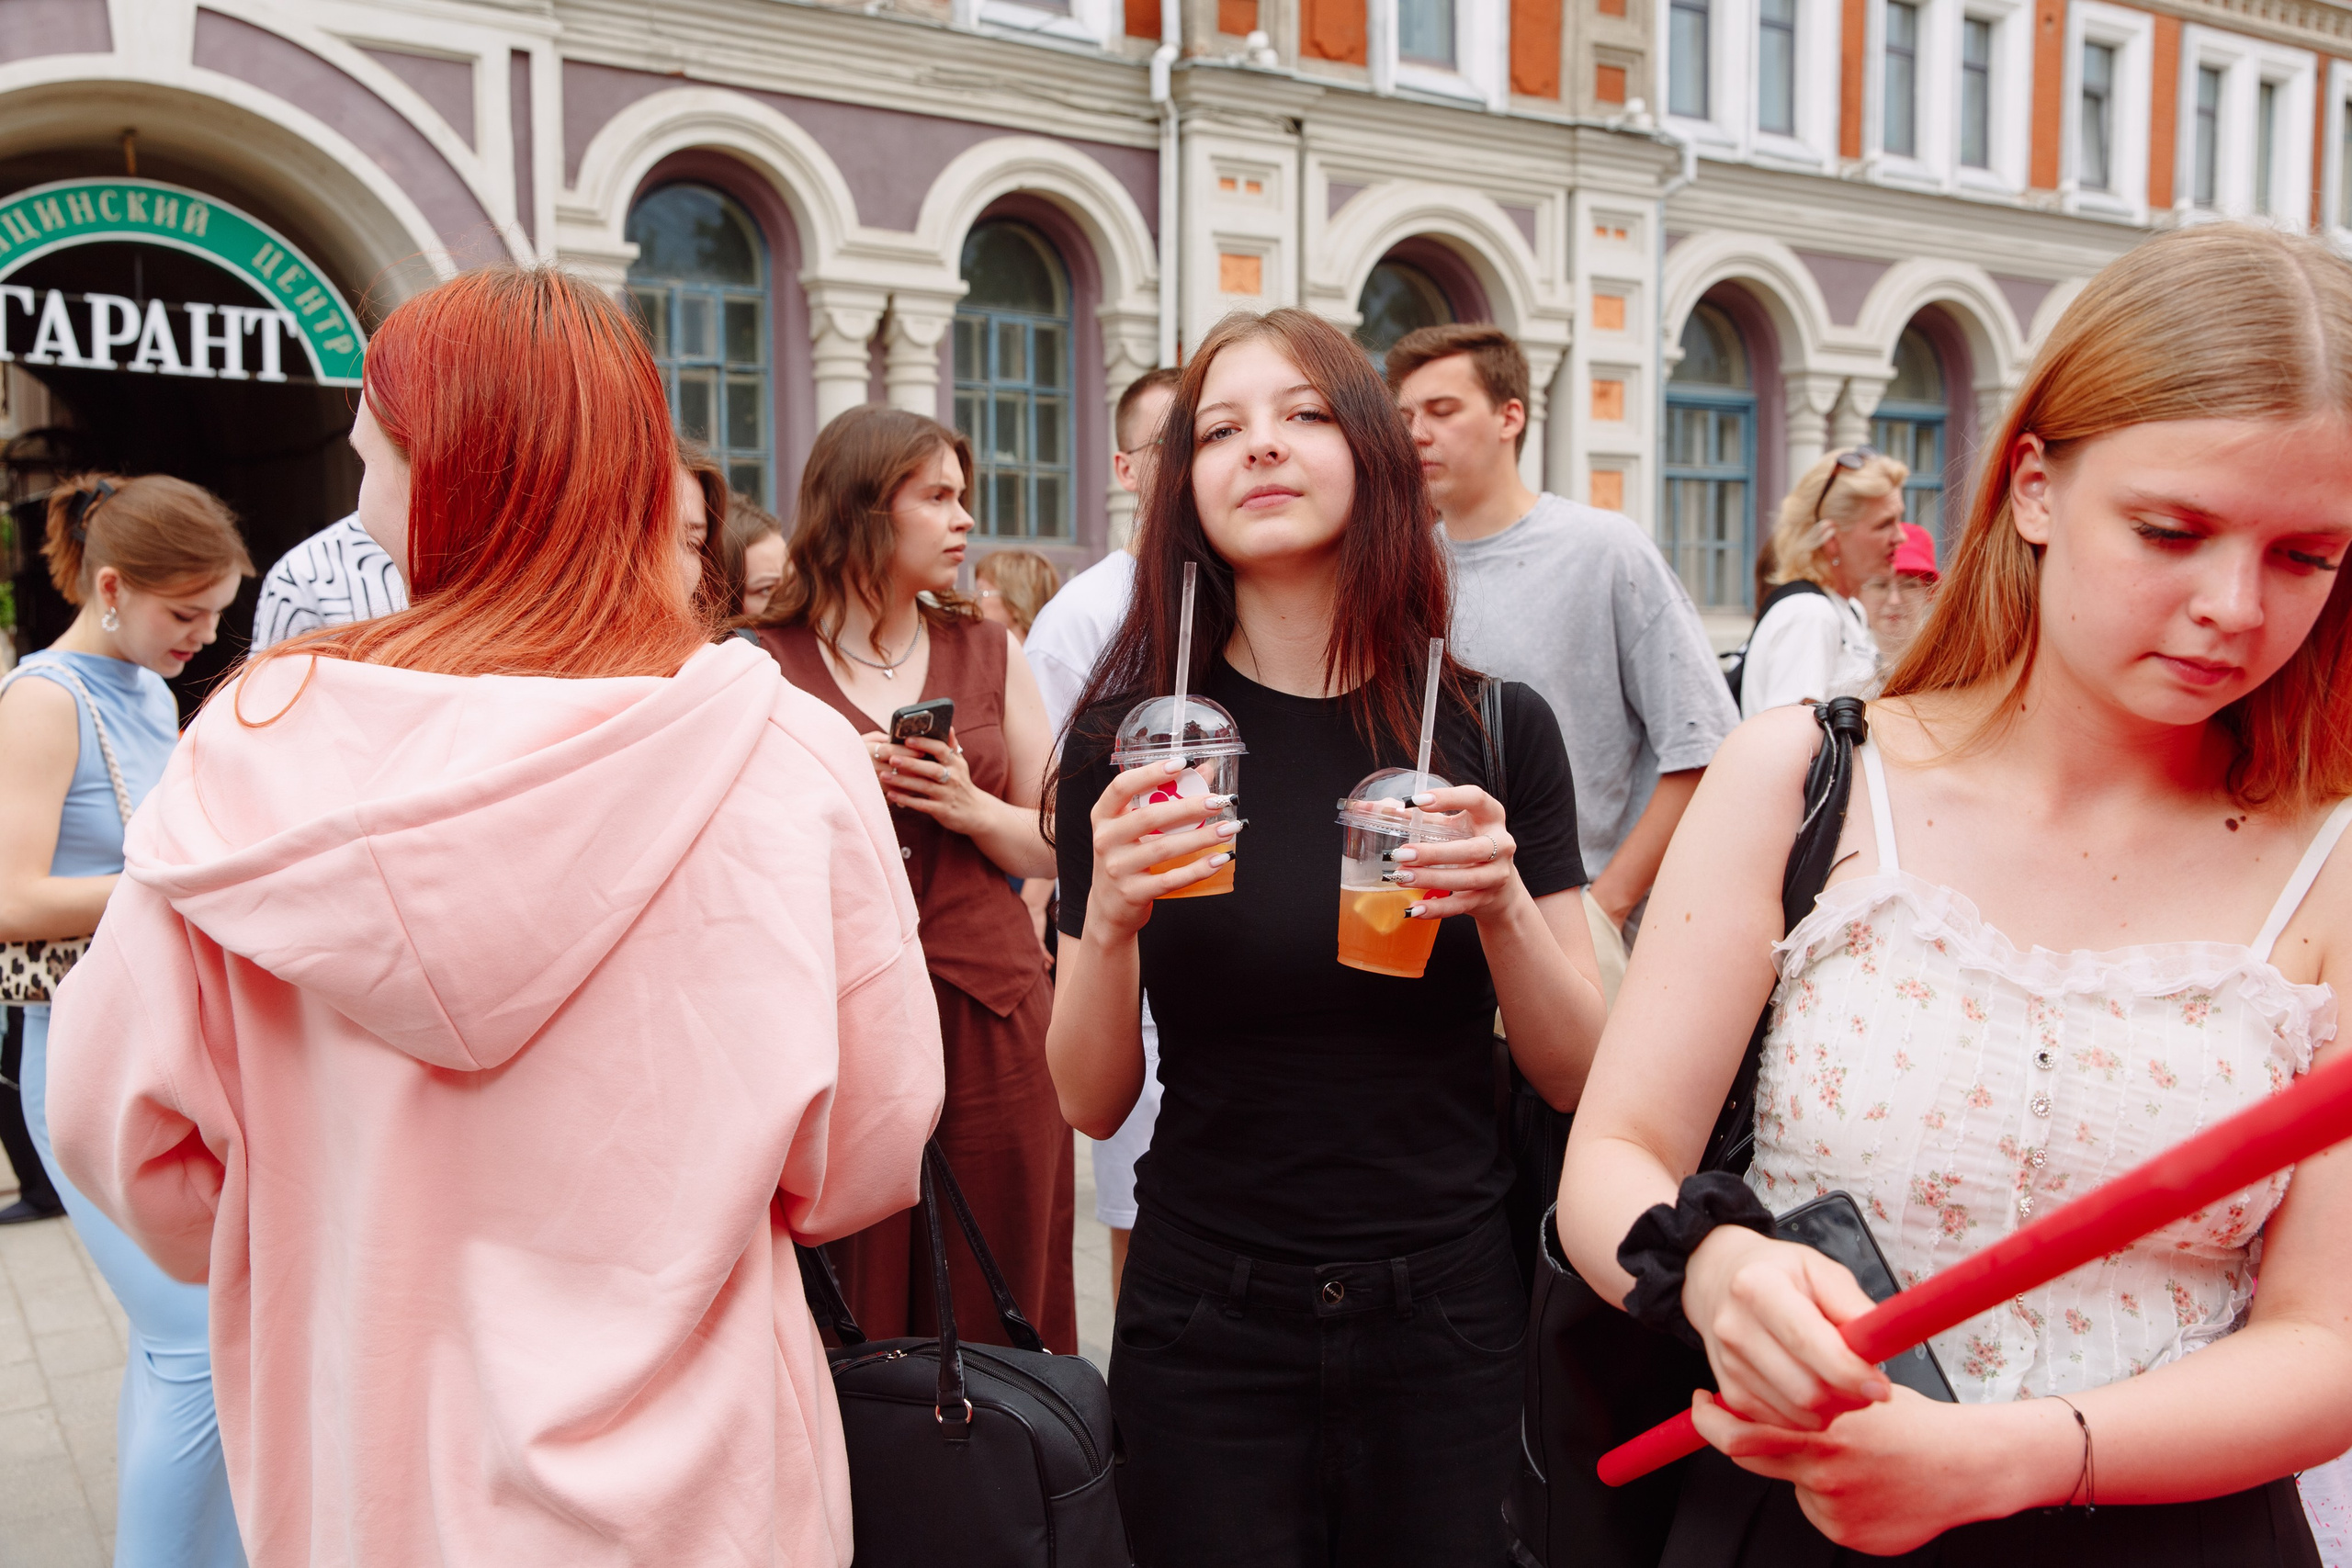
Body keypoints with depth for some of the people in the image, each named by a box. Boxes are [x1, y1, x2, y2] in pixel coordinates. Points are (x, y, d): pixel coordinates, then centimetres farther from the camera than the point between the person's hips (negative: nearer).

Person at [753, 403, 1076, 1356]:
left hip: (988, 1016, 3)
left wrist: (972, 808, -7)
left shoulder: (991, 654, 12)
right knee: (849, 1321, 2)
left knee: (999, 1317, 4)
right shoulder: (765, 668, 2)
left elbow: (1058, 850, 11)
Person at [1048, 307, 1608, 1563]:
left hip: (1445, 1318, 1)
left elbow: (1578, 1074, -2)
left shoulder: (1495, 728, -3)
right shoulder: (1132, 740, -5)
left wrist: (1502, 902, -19)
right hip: (1205, 1327, -1)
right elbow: (1090, 1103, -4)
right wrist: (1110, 917, -22)